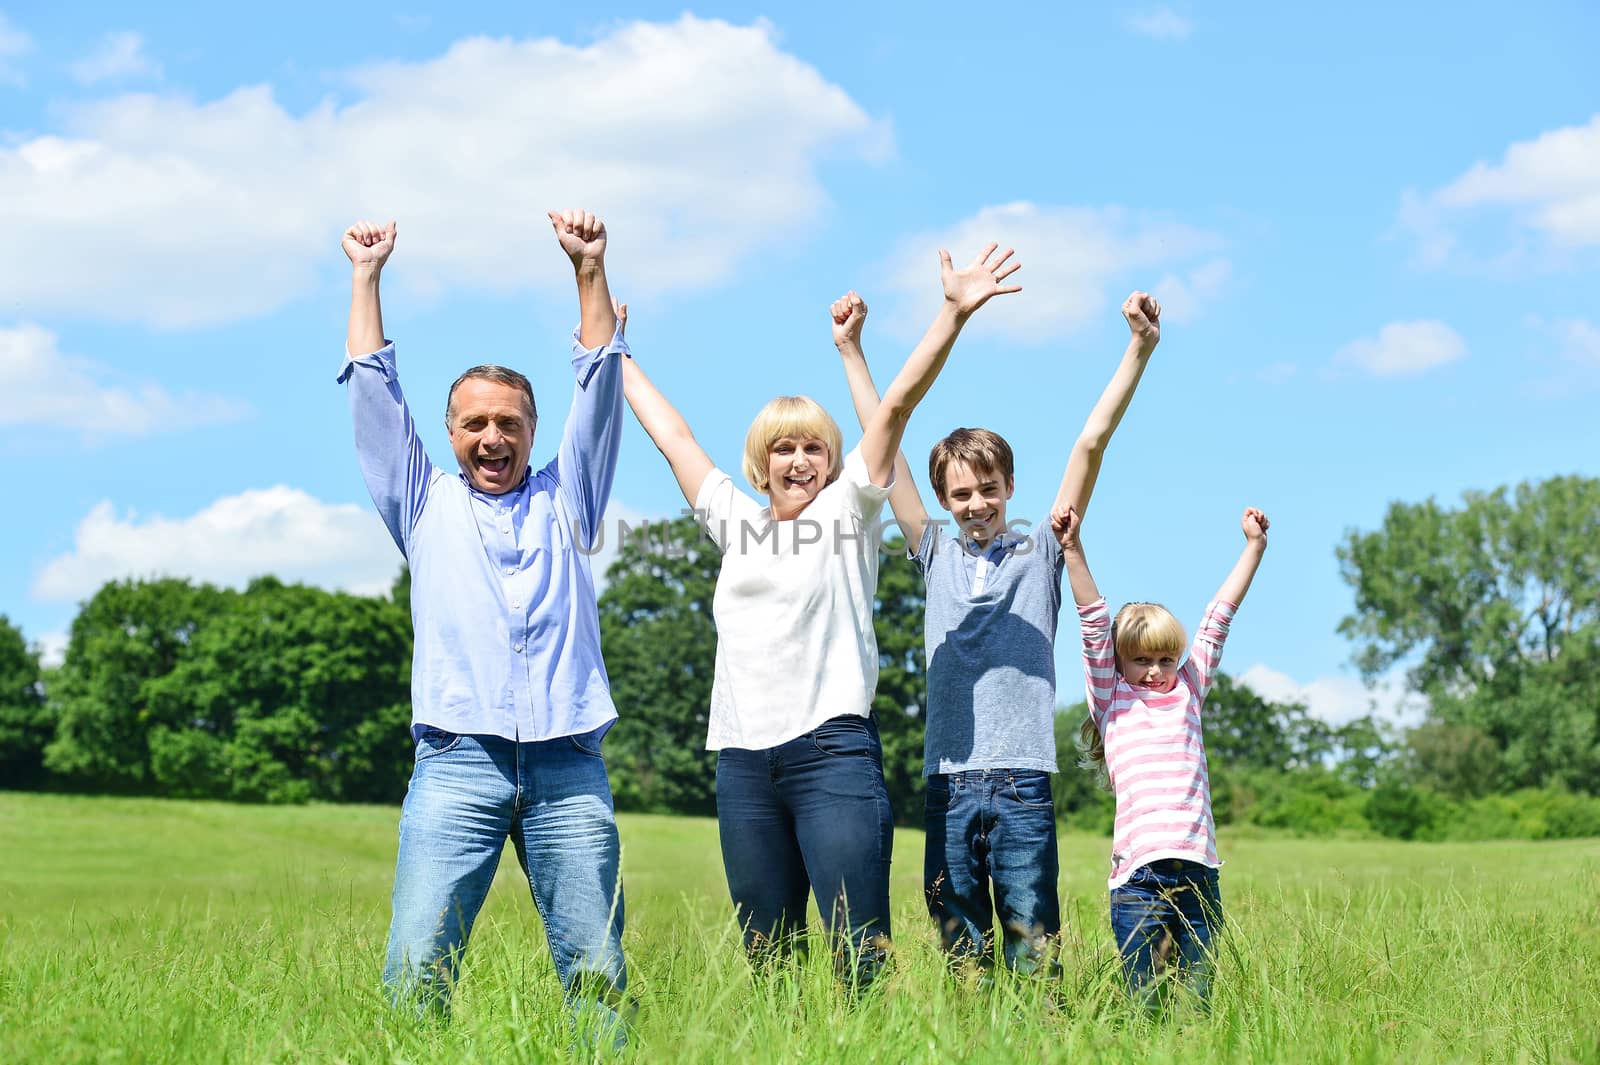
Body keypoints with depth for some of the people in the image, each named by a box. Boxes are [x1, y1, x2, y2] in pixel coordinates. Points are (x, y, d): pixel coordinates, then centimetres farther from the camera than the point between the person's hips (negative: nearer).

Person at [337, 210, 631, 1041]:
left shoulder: (564, 500, 21)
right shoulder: (426, 505, 20)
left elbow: (599, 385, 16)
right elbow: (374, 390, 18)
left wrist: (588, 269, 10)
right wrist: (367, 276, 18)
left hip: (567, 762, 1)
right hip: (457, 760, -1)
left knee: (597, 975, -5)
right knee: (416, 971, -13)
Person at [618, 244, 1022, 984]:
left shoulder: (847, 511, 8)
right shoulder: (736, 522, 18)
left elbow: (897, 404, -1)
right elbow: (674, 436, 27)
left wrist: (953, 314, -8)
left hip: (832, 749, -4)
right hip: (743, 758, 4)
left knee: (862, 954, -11)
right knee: (765, 961, 5)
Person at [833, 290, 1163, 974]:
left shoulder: (1041, 553, 11)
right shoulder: (937, 556, 15)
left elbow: (1091, 444, 4)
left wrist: (1139, 349, -2)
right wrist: (850, 349, 14)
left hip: (1022, 782, -2)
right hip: (948, 782, 2)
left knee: (1033, 956, -4)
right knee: (962, 958, 3)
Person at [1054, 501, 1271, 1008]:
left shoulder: (1188, 693, 19)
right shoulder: (1112, 699, 11)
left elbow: (1218, 618, 19)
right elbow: (1095, 622, 3)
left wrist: (1254, 546, 21)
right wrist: (1072, 547, -5)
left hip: (1199, 870, 3)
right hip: (1140, 873, -3)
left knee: (1197, 1003, 3)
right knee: (1144, 1006, -5)